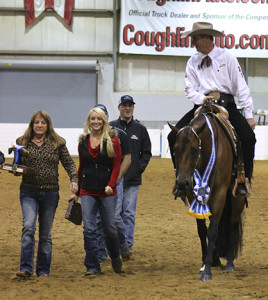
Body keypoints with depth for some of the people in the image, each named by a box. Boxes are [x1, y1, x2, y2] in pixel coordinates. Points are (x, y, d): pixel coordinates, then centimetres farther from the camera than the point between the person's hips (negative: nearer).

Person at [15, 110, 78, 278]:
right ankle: (26, 268, -19)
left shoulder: (58, 143, 4)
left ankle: (43, 270, 17)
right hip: (29, 192, -1)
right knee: (28, 227, -18)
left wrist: (74, 179, -11)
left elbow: (69, 163, 5)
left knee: (46, 233, 8)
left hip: (50, 193, 1)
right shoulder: (23, 142, 5)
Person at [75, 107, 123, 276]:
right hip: (87, 192, 2)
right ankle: (93, 266, 0)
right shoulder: (83, 142, 7)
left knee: (110, 228, 7)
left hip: (107, 192, -2)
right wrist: (77, 191, 17)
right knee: (89, 229, -5)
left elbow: (117, 165, -5)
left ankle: (115, 257, 34)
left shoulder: (112, 140, -2)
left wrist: (111, 185, -19)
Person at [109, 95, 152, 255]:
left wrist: (140, 167, 0)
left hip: (133, 179, 1)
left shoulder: (140, 129, 8)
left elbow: (146, 152, 12)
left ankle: (128, 245, 10)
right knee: (115, 212, -4)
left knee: (129, 213, 4)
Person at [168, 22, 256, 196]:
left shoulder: (227, 57, 1)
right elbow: (190, 90, 8)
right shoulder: (193, 62, 9)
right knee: (174, 136, -16)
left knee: (248, 137, -26)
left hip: (226, 105, -3)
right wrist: (202, 98, -16)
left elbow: (241, 86, 0)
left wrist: (249, 115, -6)